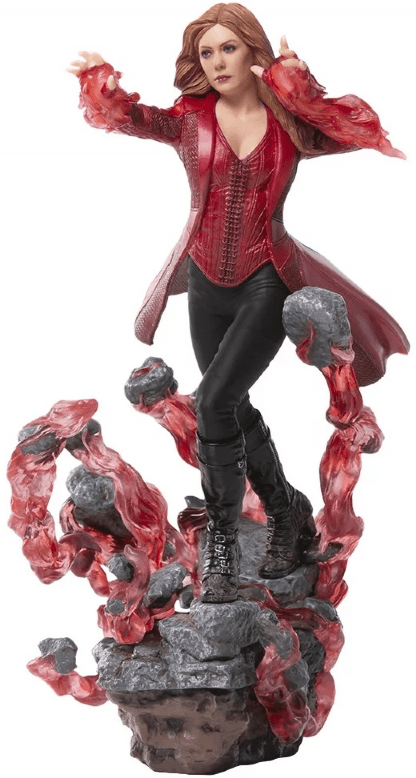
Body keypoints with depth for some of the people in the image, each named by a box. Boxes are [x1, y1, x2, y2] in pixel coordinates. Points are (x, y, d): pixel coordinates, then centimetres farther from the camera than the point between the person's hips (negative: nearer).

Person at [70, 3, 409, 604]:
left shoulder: (289, 122, -4)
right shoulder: (191, 118, 0)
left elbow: (358, 131, -14)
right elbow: (126, 116, -9)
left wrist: (301, 91, -26)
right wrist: (101, 82, -29)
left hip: (267, 282, -4)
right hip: (207, 282, 4)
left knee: (215, 400, -19)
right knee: (235, 411, 13)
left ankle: (222, 543, -7)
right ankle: (289, 514, 33)